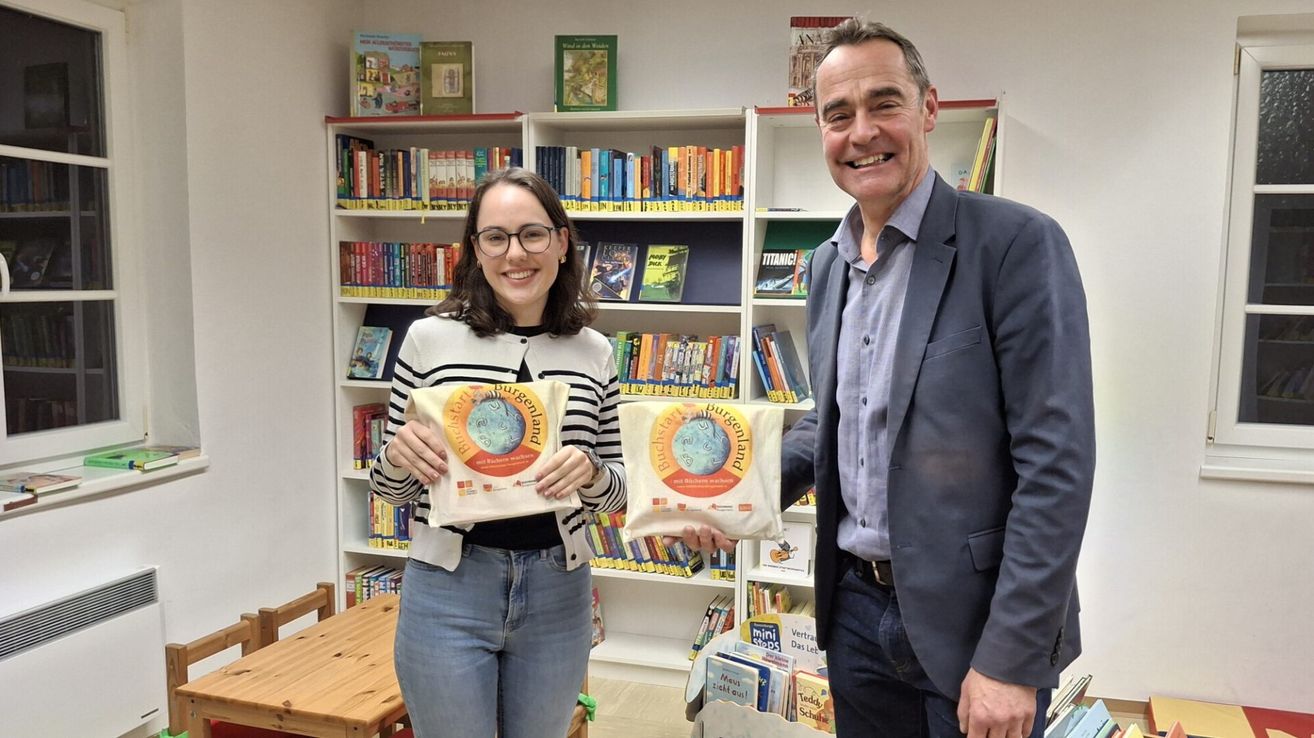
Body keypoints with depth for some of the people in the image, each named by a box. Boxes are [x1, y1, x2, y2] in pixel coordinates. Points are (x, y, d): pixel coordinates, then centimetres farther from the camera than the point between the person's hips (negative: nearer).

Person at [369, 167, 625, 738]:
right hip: (450, 589, -2)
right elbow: (389, 489, 2)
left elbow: (616, 491, 5)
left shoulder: (594, 353, -1)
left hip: (559, 591, 3)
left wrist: (590, 470, -17)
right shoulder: (430, 338, -6)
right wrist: (398, 454, -20)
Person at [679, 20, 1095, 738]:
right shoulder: (828, 262, 6)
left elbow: (1055, 462, -18)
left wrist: (1011, 661, -19)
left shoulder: (1017, 243, -15)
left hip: (970, 622, -6)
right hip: (856, 606, 6)